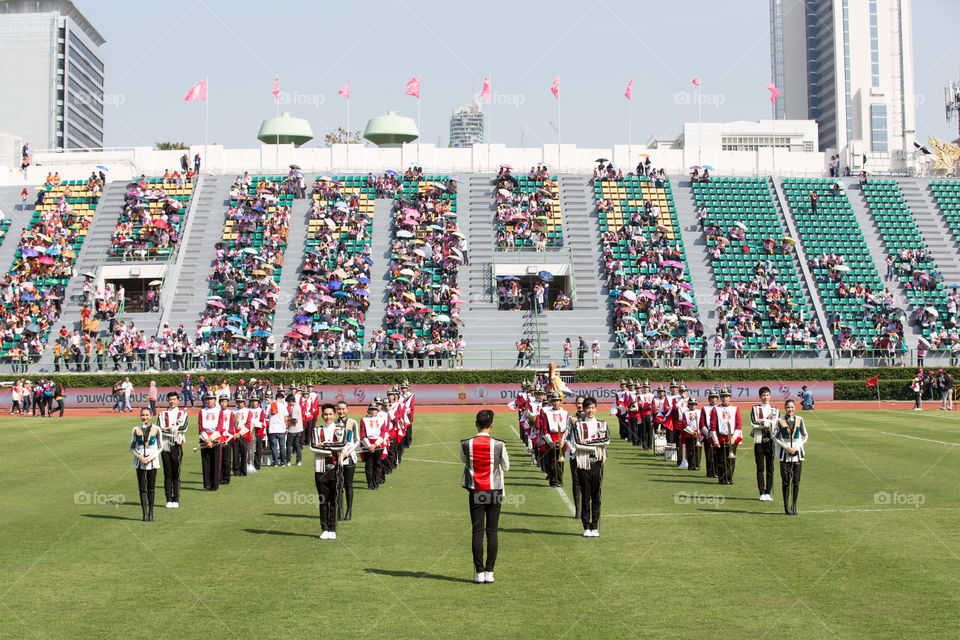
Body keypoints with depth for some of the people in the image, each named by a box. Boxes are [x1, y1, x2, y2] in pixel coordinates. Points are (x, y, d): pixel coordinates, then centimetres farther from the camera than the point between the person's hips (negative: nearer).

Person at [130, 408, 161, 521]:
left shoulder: (156, 429, 0)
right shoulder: (136, 430, 3)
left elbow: (159, 447, 4)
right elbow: (131, 447, 7)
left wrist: (150, 457, -10)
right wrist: (140, 456, -10)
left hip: (152, 461, -1)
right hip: (140, 462, 1)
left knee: (151, 488, 1)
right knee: (142, 488, 0)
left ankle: (151, 513, 10)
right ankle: (144, 513, 5)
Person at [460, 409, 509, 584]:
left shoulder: (466, 444, -7)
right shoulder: (498, 445, -10)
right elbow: (506, 467, 5)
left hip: (475, 493, 1)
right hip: (494, 491, -1)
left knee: (477, 532, 4)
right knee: (492, 532, 5)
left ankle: (479, 572, 3)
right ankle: (489, 572, 5)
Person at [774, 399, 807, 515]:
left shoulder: (799, 420, 5)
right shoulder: (780, 421, -1)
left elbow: (805, 436, 12)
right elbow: (775, 437, 2)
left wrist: (797, 447, -1)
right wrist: (786, 447, -9)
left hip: (797, 454, 2)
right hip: (784, 454, -2)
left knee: (796, 481, 1)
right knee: (786, 481, -2)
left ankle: (794, 506, 11)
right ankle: (786, 506, 7)